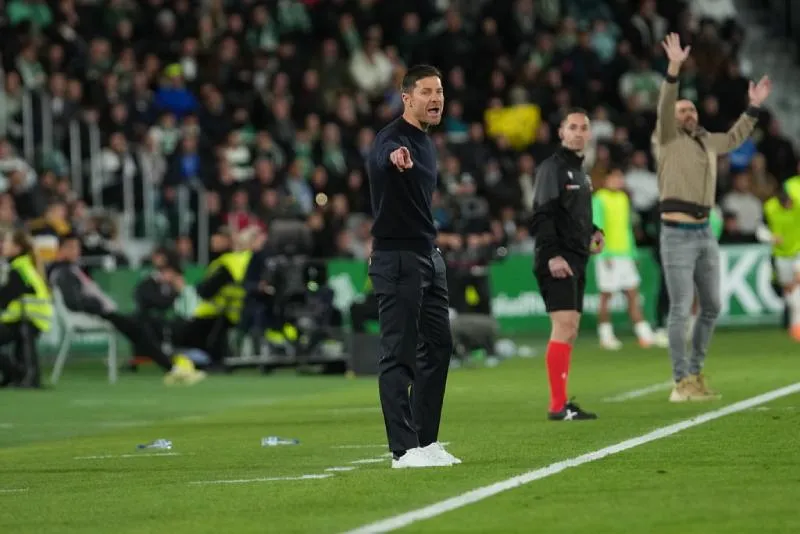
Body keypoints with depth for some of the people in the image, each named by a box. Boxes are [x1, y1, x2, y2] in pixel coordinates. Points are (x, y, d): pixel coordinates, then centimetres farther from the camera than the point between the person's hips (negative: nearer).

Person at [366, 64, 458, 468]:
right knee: (398, 354, -7)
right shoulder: (393, 139, -14)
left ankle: (426, 440, 19)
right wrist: (394, 158, -63)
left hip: (427, 257, 9)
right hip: (397, 259, -9)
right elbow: (382, 156, -40)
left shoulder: (425, 143, 15)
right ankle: (403, 449, -6)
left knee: (438, 347, 11)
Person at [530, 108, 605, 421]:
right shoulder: (552, 168, -8)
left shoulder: (580, 172, 20)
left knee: (570, 332, 8)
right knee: (564, 327, -15)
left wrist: (593, 232, 12)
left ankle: (563, 403, 11)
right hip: (557, 263, -9)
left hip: (576, 261, 9)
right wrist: (552, 254, -24)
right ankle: (557, 406, -16)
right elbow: (542, 216, -16)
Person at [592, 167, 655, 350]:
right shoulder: (599, 200, -6)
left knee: (633, 294, 2)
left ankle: (644, 335, -2)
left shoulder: (623, 198, 16)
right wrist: (605, 253, -18)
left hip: (625, 254, 7)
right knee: (606, 296, -2)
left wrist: (633, 252, 19)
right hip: (608, 256, -7)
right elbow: (597, 228, -12)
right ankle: (606, 336, 5)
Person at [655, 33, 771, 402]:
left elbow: (735, 138, 37)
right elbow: (664, 108, -19)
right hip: (678, 235, -7)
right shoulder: (669, 138, 0)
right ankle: (682, 383, -8)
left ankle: (695, 372, 24)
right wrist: (674, 69, -30)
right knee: (681, 309, -9)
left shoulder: (706, 141, 18)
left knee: (711, 307, 11)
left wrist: (753, 107, 30)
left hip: (705, 233, 7)